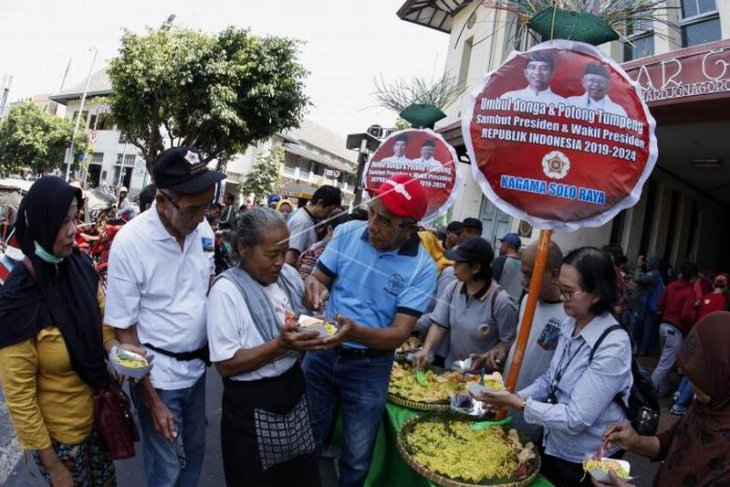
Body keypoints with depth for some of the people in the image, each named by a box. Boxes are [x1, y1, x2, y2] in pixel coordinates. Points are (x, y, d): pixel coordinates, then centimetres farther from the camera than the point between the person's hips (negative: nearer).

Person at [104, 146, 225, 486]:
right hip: (157, 375, -5)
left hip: (196, 367, 5)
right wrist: (152, 400, -12)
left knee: (194, 454, 22)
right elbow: (124, 330, -14)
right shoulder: (130, 242, -20)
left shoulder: (202, 228, -6)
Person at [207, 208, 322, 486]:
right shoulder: (226, 290, -18)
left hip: (293, 391, 6)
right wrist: (280, 345, -30)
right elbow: (226, 365, -20)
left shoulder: (289, 276, 0)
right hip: (253, 406, -5)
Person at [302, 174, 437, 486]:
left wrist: (355, 333, -39)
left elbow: (400, 333, -20)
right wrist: (313, 285, -25)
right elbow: (318, 277, -1)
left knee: (357, 457, 17)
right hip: (322, 353, 3)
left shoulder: (423, 268, -17)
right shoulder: (347, 233, -9)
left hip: (368, 367, -2)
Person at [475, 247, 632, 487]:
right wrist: (514, 397, -9)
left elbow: (576, 419, -26)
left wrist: (518, 404, -24)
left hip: (586, 464, -6)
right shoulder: (569, 325, -4)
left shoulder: (613, 346, -27)